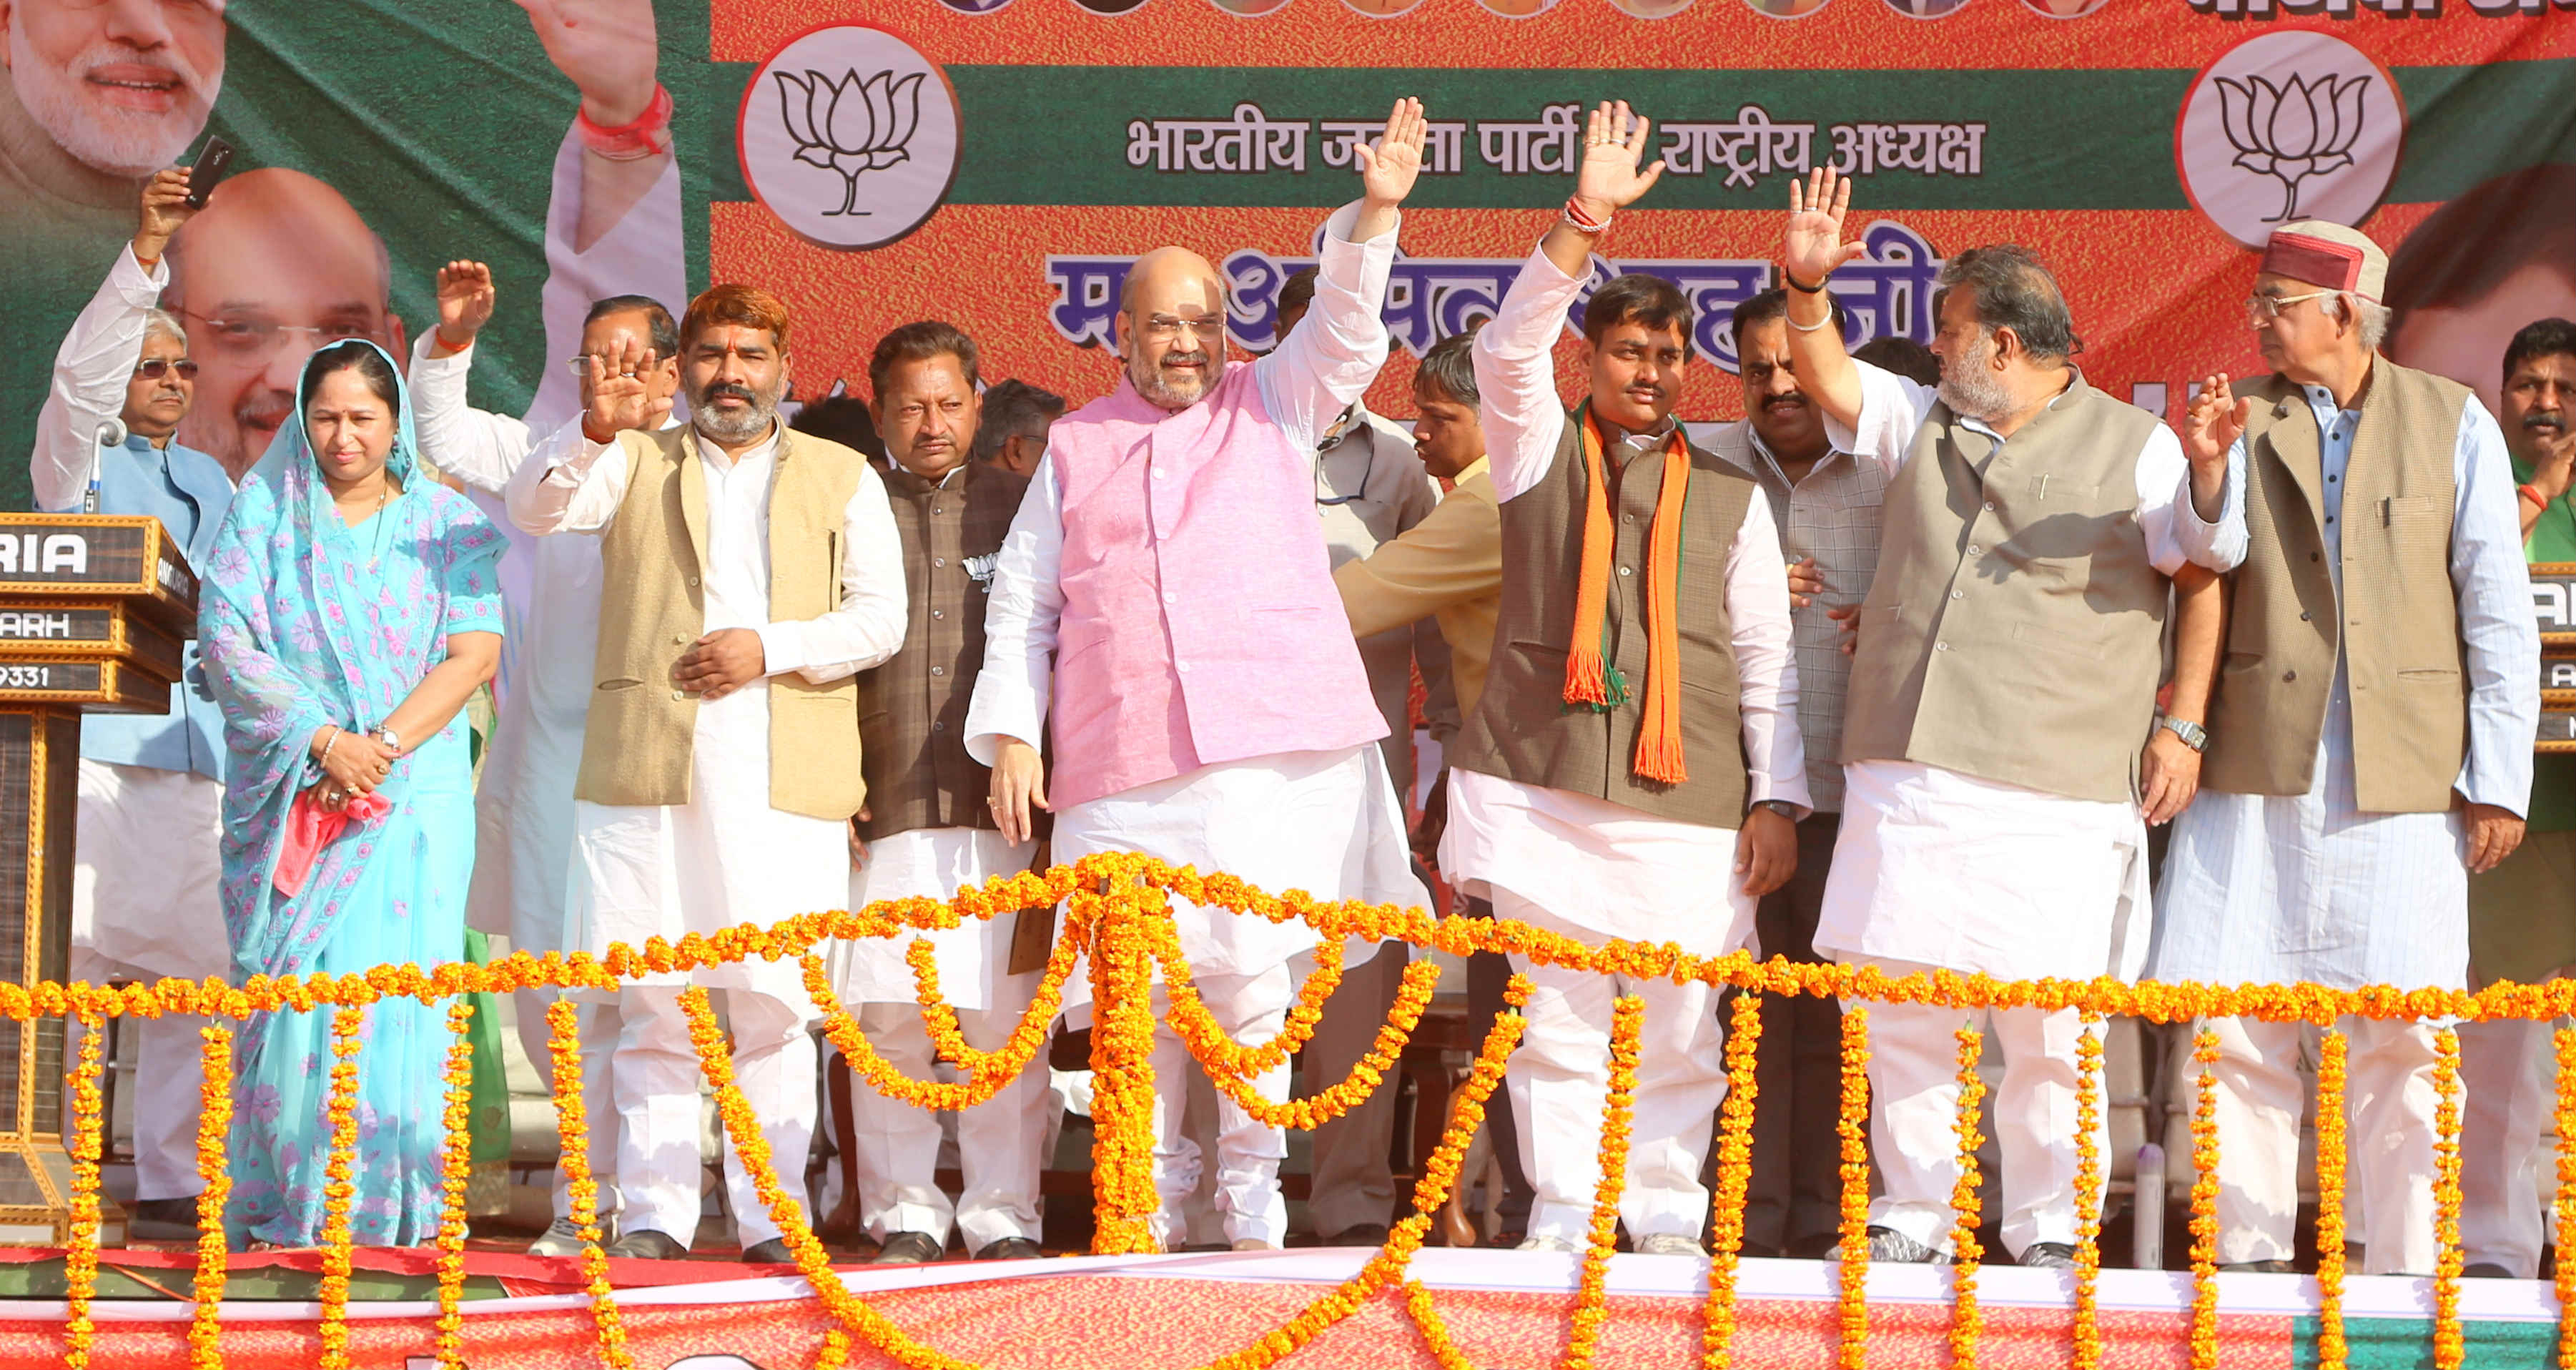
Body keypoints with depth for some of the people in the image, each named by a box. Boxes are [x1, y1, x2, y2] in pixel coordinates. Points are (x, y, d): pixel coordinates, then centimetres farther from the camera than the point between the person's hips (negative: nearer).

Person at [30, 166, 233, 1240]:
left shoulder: (211, 484, 22)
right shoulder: (80, 464, 8)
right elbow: (80, 374, -10)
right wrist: (145, 252, -20)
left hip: (189, 747, 5)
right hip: (88, 743, -4)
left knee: (191, 970, -1)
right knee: (64, 955, -9)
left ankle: (170, 1182, 3)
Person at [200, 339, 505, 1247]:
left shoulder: (446, 523, 10)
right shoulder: (263, 513, 10)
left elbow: (476, 654, 0)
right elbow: (228, 640, 0)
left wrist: (383, 746, -12)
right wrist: (323, 742, -12)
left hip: (413, 795, 0)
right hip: (286, 795, 1)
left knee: (396, 992, -11)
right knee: (292, 992, -7)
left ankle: (395, 1217, -8)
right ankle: (282, 1215, -3)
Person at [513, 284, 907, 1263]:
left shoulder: (842, 477, 18)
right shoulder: (635, 464, 19)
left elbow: (880, 619, 8)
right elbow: (537, 512, 0)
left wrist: (770, 649, -6)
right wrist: (596, 434, -18)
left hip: (786, 777, 0)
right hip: (646, 770, 0)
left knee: (777, 1004, -5)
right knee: (651, 1003, -3)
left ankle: (769, 1215, -1)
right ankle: (653, 1213, 1)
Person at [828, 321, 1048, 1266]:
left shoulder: (1019, 507, 11)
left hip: (1002, 808, 0)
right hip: (884, 811, 0)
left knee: (1004, 1015, -3)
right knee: (888, 1019, -2)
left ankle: (1003, 1213, 6)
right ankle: (903, 1212, 8)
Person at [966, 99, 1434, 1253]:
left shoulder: (1272, 407, 14)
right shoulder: (1075, 448, 16)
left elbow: (1345, 328, -1)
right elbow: (1022, 603, 15)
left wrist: (1373, 215, -18)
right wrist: (1011, 734, 5)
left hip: (1272, 749, -1)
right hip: (1122, 768, 1)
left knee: (1254, 981, -4)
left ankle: (1251, 1195, 7)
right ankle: (1152, 1194, 12)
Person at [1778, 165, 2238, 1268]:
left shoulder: (2133, 447, 4)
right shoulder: (1921, 421, 17)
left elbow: (2204, 580, 4)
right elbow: (1827, 377, 9)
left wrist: (2180, 726, -5)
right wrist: (1807, 287, -11)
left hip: (2056, 796, -4)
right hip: (1907, 780, 4)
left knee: (2048, 1029, -5)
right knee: (1899, 1010, 3)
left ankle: (2048, 1230, 6)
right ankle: (1913, 1216, 13)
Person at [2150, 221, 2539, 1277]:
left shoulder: (2454, 425, 4)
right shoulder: (2247, 422, 10)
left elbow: (2499, 614, 3)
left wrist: (2499, 781, -1)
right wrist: (2206, 469, -18)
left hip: (2400, 784, -2)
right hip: (2257, 773, 2)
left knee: (2402, 1040, -4)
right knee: (2236, 1029, 1)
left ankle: (2406, 1269, 4)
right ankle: (2249, 1256, 11)